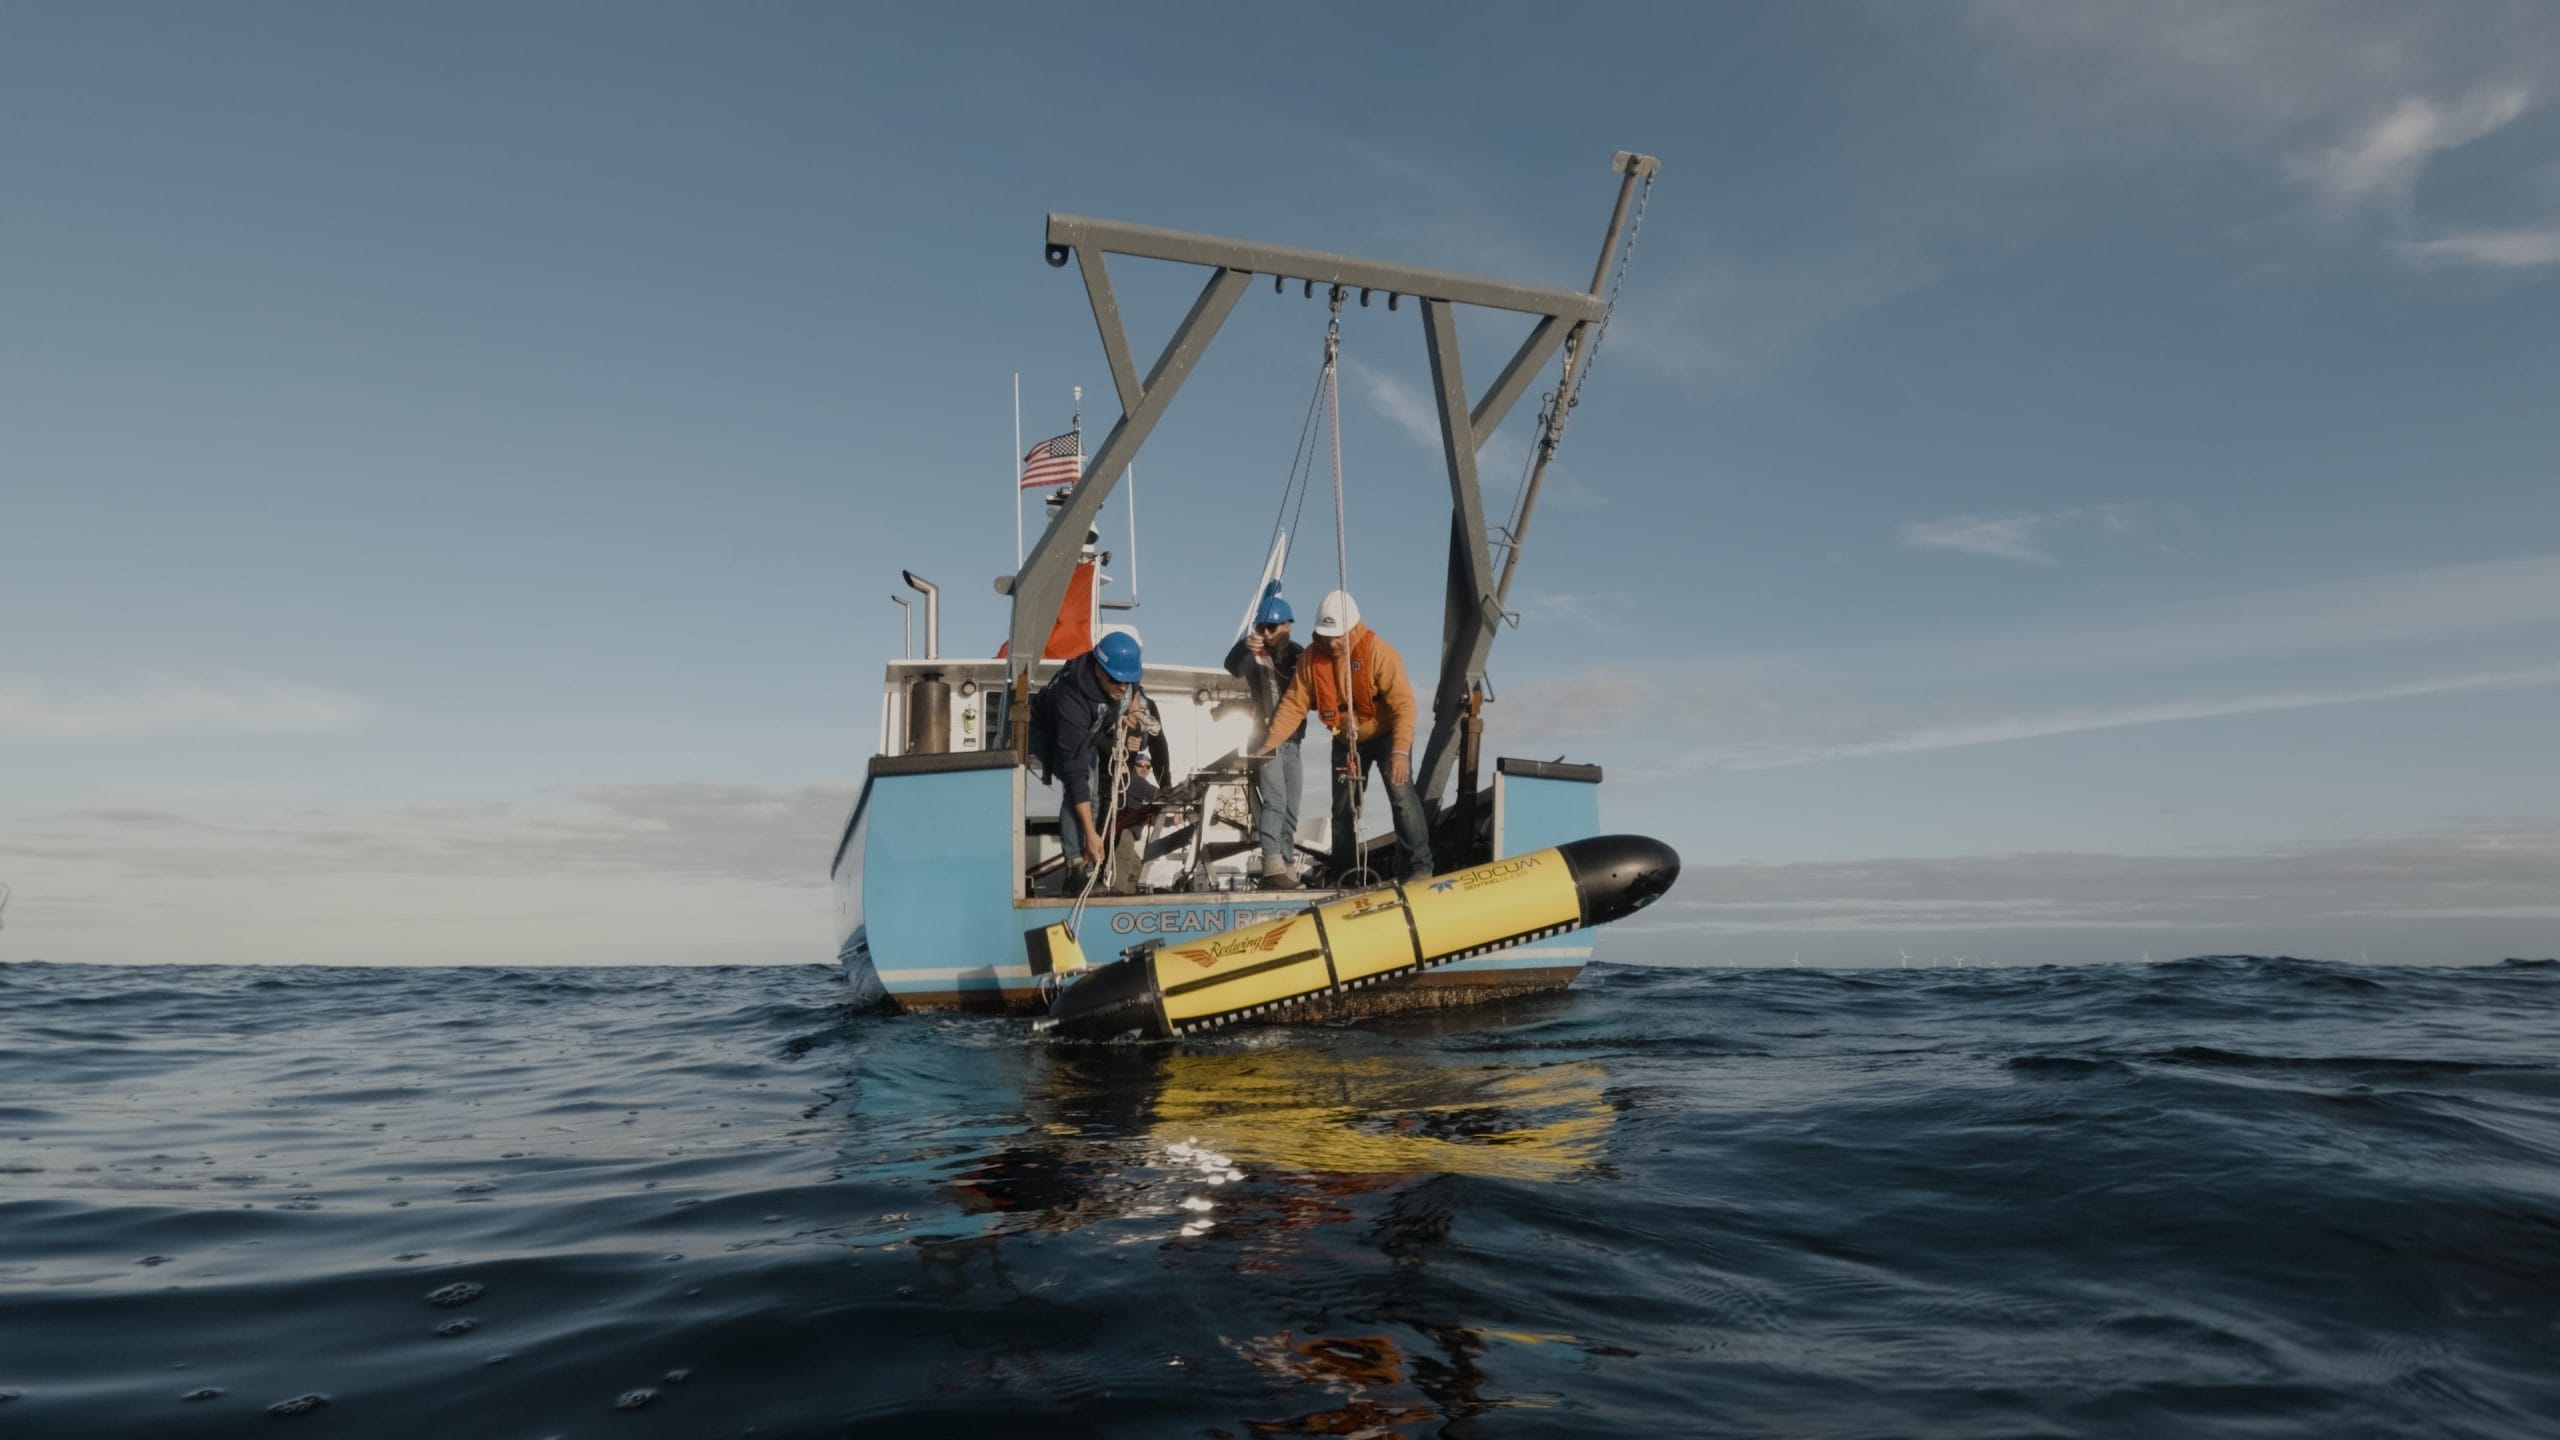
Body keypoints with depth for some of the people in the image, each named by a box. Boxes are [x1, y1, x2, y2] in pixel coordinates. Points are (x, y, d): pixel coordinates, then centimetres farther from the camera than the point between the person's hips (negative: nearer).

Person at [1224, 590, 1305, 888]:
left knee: (1290, 808, 10)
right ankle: (1273, 866, -32)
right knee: (1274, 800, -22)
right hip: (1265, 739, -5)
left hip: (1292, 740, 5)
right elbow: (1232, 668, -25)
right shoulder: (1254, 654, -4)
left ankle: (1286, 866, 20)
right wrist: (1243, 647, -46)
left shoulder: (1298, 654, 9)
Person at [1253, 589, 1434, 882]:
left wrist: (1401, 750, -39)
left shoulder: (1378, 651, -27)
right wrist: (1271, 742, -24)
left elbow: (1403, 703, -30)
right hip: (1345, 740, 5)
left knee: (1401, 794, -19)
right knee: (1343, 807, 9)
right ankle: (1344, 874, 21)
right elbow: (1294, 704, -12)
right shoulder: (1311, 658, -14)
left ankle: (1418, 866, -12)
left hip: (1385, 734, -5)